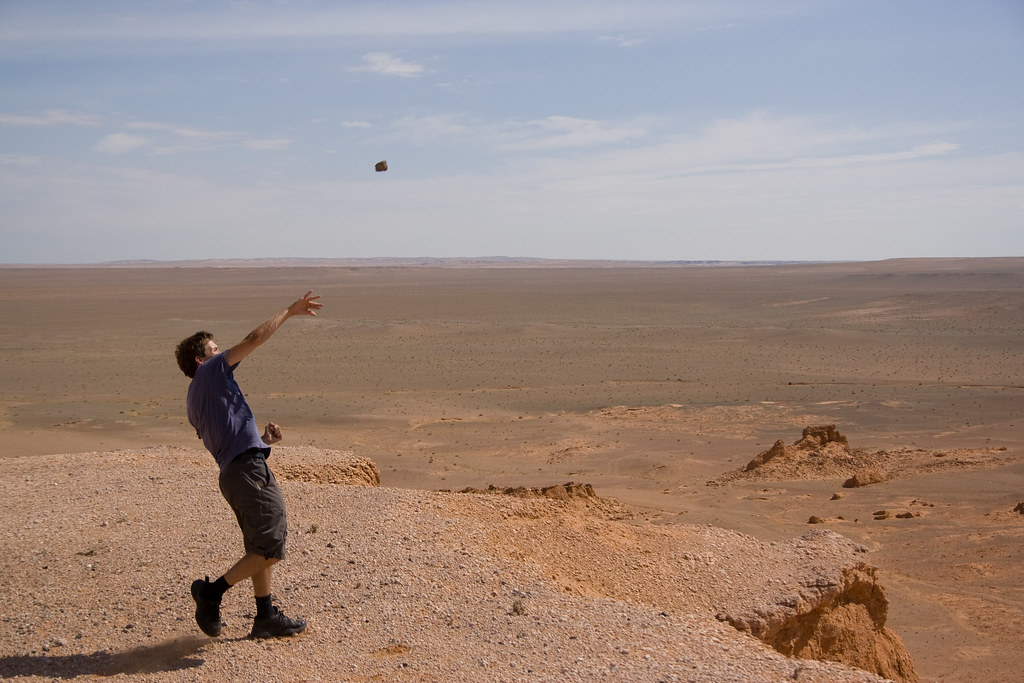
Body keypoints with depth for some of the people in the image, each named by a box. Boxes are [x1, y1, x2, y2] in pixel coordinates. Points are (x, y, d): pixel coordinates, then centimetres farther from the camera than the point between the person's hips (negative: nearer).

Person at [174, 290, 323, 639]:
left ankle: (266, 617, 20)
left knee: (260, 549, 15)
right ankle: (213, 591, -3)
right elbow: (254, 338, -6)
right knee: (272, 548, -8)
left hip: (232, 473, 10)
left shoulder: (194, 401, 23)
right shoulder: (211, 371, 0)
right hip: (248, 469, -10)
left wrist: (263, 438, 16)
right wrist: (290, 311, 1)